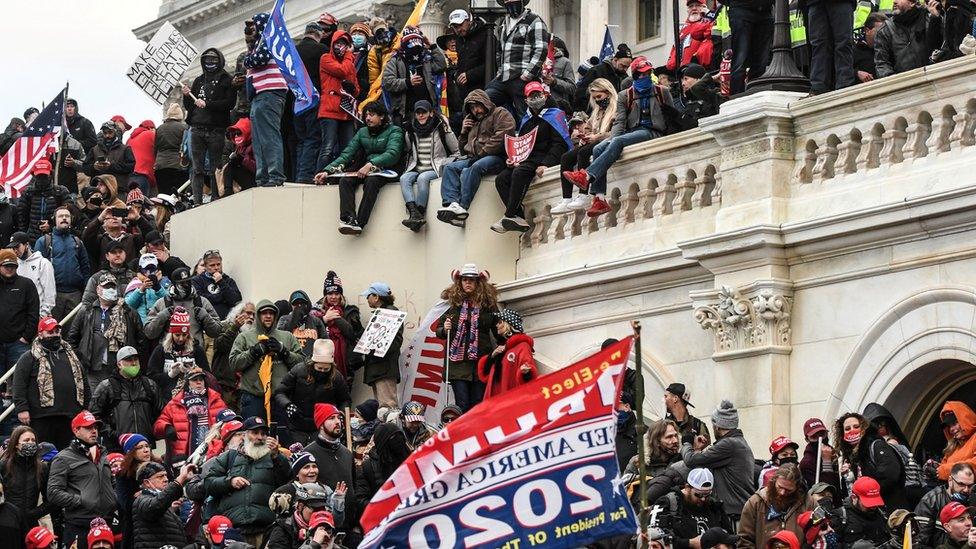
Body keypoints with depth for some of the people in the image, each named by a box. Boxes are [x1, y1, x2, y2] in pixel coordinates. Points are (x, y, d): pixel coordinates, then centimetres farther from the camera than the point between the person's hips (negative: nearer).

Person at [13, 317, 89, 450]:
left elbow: (83, 382, 24)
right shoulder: (29, 358, 3)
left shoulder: (71, 355, 20)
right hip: (41, 418, -5)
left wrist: (86, 407, 18)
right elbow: (19, 386, -4)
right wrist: (22, 409, -13)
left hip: (69, 416, 5)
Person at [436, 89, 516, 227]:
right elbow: (463, 150, 36)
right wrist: (464, 132, 18)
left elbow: (501, 137, -10)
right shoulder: (473, 123, 32)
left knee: (473, 168, -36)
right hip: (473, 159, 7)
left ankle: (462, 206, -46)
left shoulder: (500, 114, 8)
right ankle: (451, 203, -37)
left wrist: (482, 153, -13)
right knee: (450, 167, -16)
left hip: (496, 158, -7)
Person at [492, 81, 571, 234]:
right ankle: (519, 219, -25)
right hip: (527, 160, 8)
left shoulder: (555, 115, -1)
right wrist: (512, 159, 5)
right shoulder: (526, 120, 22)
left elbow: (561, 144, -11)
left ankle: (510, 216, -32)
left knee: (519, 173, -33)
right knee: (501, 179, -13)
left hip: (545, 157, -8)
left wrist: (545, 164, -23)